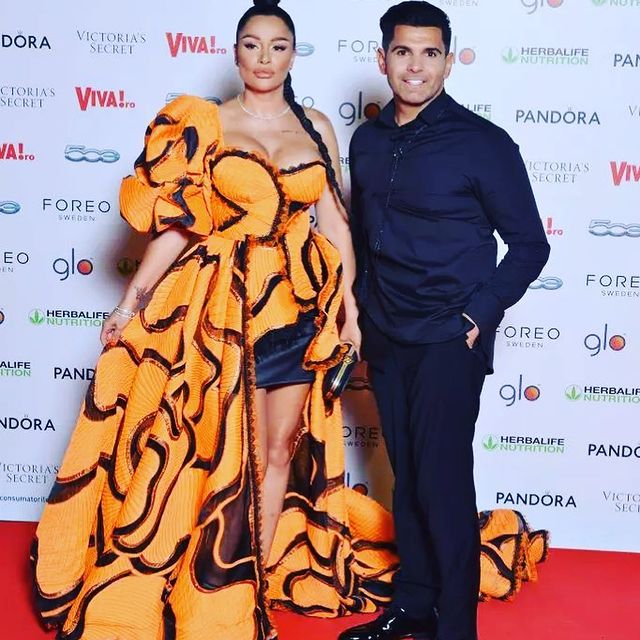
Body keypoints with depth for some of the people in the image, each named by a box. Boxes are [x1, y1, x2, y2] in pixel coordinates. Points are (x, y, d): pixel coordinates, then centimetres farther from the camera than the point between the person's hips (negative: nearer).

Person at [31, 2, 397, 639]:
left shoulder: (316, 127, 7)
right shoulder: (204, 124, -1)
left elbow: (335, 222, 7)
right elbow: (178, 220, -4)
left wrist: (349, 309, 4)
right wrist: (132, 299, -7)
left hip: (301, 303, 3)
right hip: (225, 304, -3)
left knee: (281, 448, 10)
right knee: (234, 452, 2)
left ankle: (262, 577, 26)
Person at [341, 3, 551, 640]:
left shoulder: (483, 143, -9)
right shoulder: (367, 141, 7)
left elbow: (529, 245, -4)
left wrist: (480, 315, -12)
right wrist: (363, 309, 14)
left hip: (448, 342, -5)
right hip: (385, 339, 5)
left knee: (443, 483, -3)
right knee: (405, 476, 13)